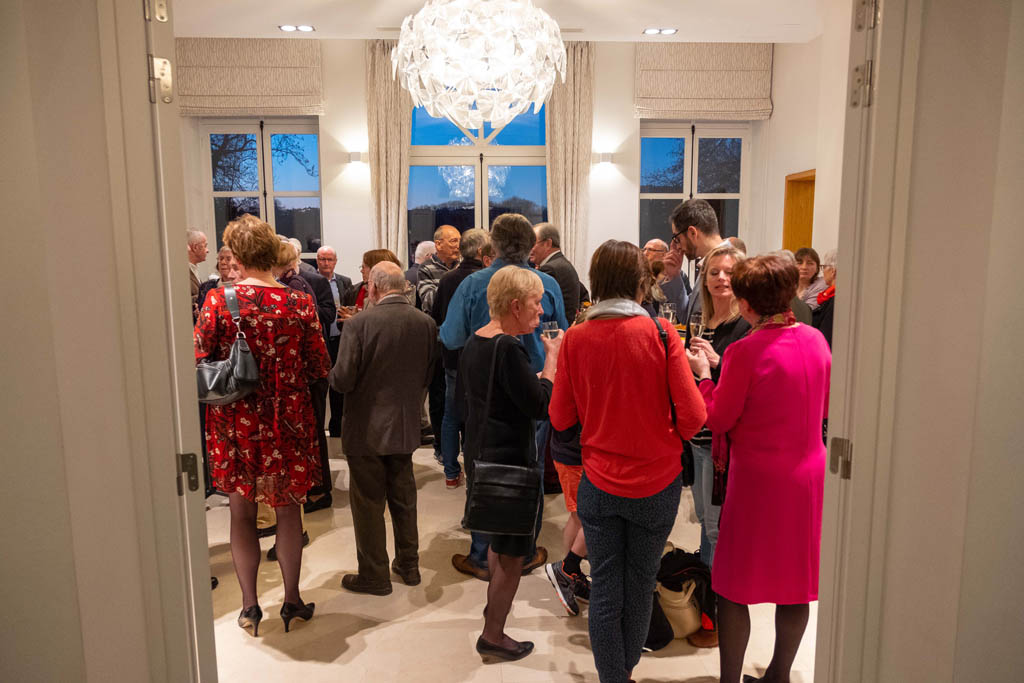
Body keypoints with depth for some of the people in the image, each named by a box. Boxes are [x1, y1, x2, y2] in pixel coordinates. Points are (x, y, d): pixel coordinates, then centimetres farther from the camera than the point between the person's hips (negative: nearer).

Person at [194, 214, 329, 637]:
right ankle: (292, 600, 27)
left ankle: (249, 604, 24)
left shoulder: (218, 301, -12)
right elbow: (319, 368, -4)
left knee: (241, 513, 16)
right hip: (288, 421, 1)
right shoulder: (300, 303, -9)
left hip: (235, 422, 0)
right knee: (288, 510, 16)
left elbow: (198, 365, -11)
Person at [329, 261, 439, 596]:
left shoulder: (359, 324, -19)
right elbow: (428, 375, 3)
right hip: (406, 427, 5)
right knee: (403, 496, 20)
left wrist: (333, 374, 3)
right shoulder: (426, 323, -5)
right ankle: (408, 564, 33)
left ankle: (374, 574, 22)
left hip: (366, 428, -4)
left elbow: (342, 380, -19)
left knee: (368, 502, 10)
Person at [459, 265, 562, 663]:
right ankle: (493, 637, 20)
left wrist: (538, 372, 9)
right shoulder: (508, 348, -24)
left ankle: (495, 606, 45)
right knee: (512, 554, 6)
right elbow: (541, 406, -23)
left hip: (481, 454, 10)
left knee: (498, 541, 27)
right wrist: (553, 357, -13)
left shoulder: (474, 342, 6)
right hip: (510, 459, -10)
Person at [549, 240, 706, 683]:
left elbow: (560, 418, 0)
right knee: (641, 585, 20)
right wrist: (667, 437, 8)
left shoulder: (576, 338, -7)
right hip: (656, 482, 0)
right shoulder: (660, 332, -12)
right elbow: (693, 417, -11)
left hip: (599, 483, 0)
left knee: (605, 591, 11)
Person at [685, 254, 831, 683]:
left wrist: (703, 374, 1)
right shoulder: (815, 340, 0)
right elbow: (824, 407, 12)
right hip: (808, 474, 6)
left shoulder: (744, 351, -18)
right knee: (796, 581, 18)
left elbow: (718, 419, -10)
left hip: (758, 478, -6)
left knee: (735, 587, 8)